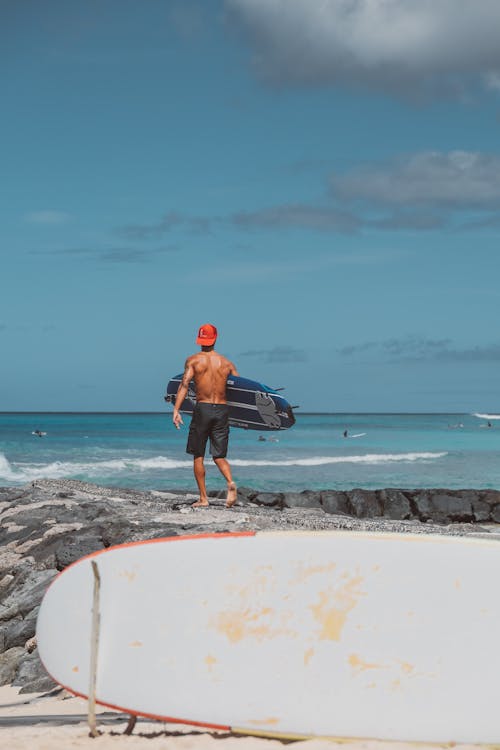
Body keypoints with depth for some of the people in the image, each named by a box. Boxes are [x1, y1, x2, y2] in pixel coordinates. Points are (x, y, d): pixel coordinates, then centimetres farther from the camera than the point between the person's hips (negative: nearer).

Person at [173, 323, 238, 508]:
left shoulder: (193, 360, 0)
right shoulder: (227, 363, 9)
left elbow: (184, 384, -12)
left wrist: (176, 410, -17)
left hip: (202, 409, -3)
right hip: (222, 410, 3)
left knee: (198, 456, 9)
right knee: (219, 456, 10)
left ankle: (203, 498, 7)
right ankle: (230, 483, -20)